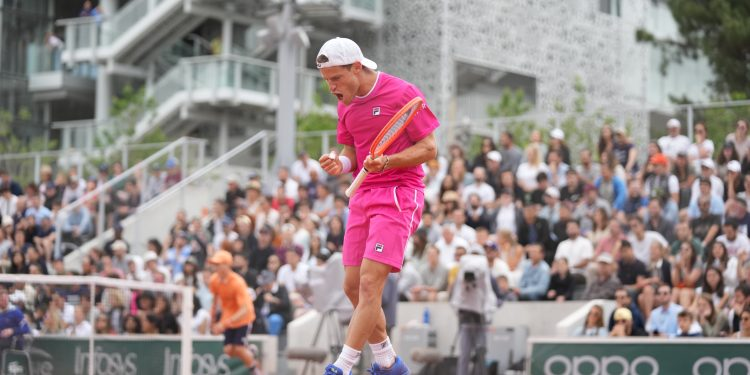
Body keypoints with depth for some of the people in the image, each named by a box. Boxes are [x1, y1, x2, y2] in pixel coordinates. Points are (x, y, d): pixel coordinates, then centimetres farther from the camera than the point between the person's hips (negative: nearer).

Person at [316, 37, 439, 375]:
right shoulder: (346, 104, 11)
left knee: (370, 283, -16)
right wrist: (340, 164, -3)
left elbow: (429, 148, -9)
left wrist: (386, 162, -23)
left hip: (399, 193, -8)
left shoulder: (402, 94, -10)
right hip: (363, 196, 8)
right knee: (353, 287, 6)